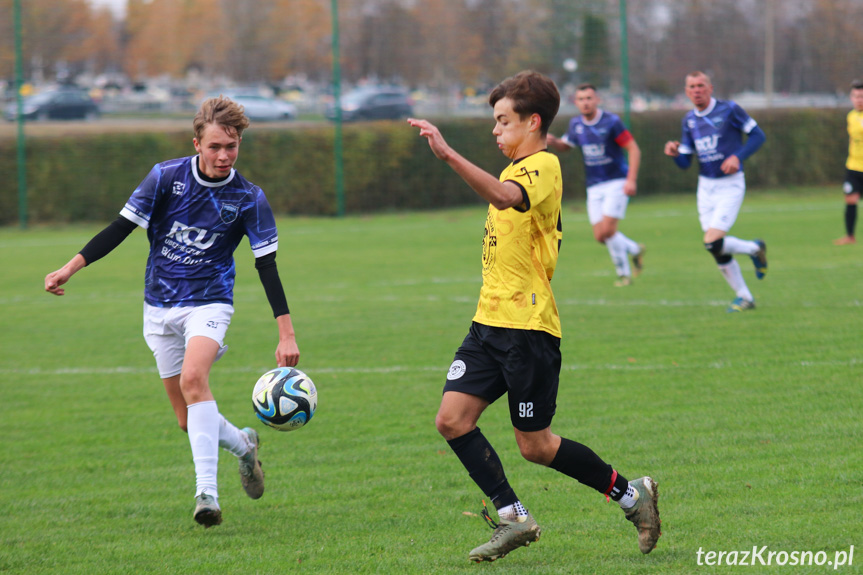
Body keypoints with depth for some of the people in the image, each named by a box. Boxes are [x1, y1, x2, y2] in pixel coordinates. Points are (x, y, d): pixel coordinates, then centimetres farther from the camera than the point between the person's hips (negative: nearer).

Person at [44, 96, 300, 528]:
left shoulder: (248, 199, -8)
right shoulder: (165, 177, -6)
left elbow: (267, 266, -6)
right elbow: (121, 227, -3)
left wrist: (286, 334, -10)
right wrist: (72, 266, -11)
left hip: (209, 302, -3)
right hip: (160, 307, 3)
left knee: (193, 378, -31)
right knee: (189, 420, 4)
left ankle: (207, 490, -32)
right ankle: (243, 445, 35)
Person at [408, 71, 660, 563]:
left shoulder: (543, 166, -13)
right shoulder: (518, 170, 18)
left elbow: (506, 197, -36)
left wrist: (449, 154, -45)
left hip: (528, 328, -9)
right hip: (491, 322, 9)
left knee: (535, 445, -2)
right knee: (453, 419, -5)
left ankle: (631, 495, 15)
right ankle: (514, 518, 1)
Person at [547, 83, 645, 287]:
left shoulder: (611, 122, -13)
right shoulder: (576, 124, 5)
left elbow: (633, 149, -12)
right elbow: (565, 146, 21)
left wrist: (631, 180, -21)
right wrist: (553, 142, -3)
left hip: (616, 183, -6)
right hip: (594, 187, 6)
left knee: (607, 230, -17)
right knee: (600, 236, -2)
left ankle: (623, 273, 2)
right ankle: (635, 250, 25)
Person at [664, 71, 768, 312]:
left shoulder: (729, 110, -10)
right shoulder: (689, 120, 7)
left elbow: (757, 135, -6)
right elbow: (685, 162, 10)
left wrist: (738, 157, -20)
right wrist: (674, 153, -13)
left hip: (730, 186, -6)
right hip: (705, 187, 6)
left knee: (713, 243, -17)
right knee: (717, 250, 5)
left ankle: (754, 249, 10)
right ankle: (744, 297, 19)